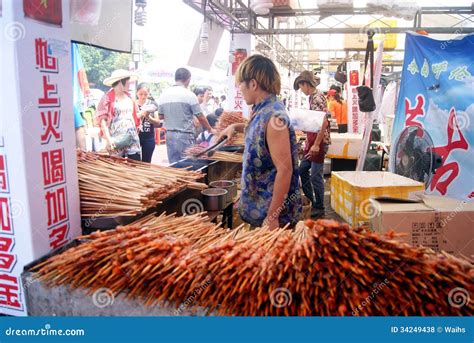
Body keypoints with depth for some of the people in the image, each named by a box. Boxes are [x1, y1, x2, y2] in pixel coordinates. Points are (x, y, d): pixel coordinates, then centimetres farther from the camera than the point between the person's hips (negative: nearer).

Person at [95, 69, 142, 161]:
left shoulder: (128, 97, 14)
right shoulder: (107, 98, -5)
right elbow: (101, 118, -10)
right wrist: (108, 138, -18)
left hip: (132, 138, 5)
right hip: (116, 141, -5)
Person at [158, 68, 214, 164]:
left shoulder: (163, 94, 4)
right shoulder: (189, 95, -10)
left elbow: (160, 116, 11)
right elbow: (201, 117, -5)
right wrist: (210, 129, 10)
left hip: (169, 135, 5)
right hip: (185, 136, -5)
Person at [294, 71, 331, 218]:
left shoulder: (318, 98, -16)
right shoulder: (312, 97, 13)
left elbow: (324, 123, -24)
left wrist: (316, 144, -24)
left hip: (319, 141, -10)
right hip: (312, 140, 10)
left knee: (316, 175, -2)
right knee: (303, 169, 17)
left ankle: (319, 208, 12)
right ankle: (310, 200, 29)